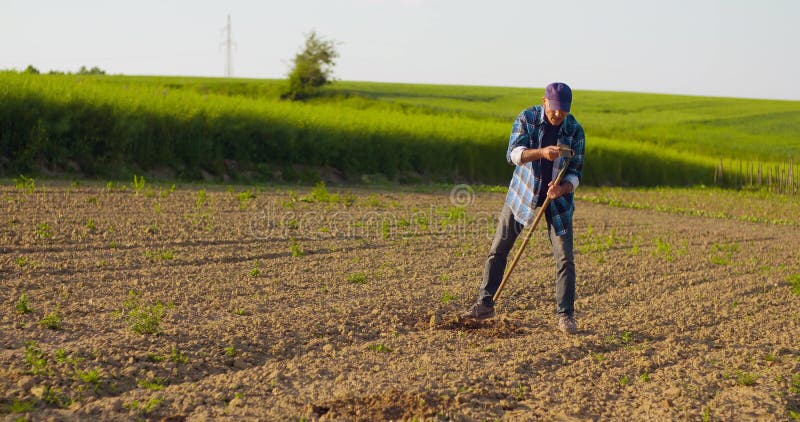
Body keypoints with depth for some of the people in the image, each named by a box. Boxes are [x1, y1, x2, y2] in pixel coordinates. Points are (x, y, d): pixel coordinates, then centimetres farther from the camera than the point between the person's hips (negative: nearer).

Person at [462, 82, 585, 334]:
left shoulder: (575, 131, -12)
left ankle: (565, 315, 4)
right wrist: (542, 152, -45)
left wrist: (563, 188, -32)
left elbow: (575, 173, -10)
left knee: (565, 257, -6)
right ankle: (485, 304, 14)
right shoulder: (527, 118, -13)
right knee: (498, 249, 2)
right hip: (523, 193, 0)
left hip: (558, 198, 0)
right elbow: (513, 154, -27)